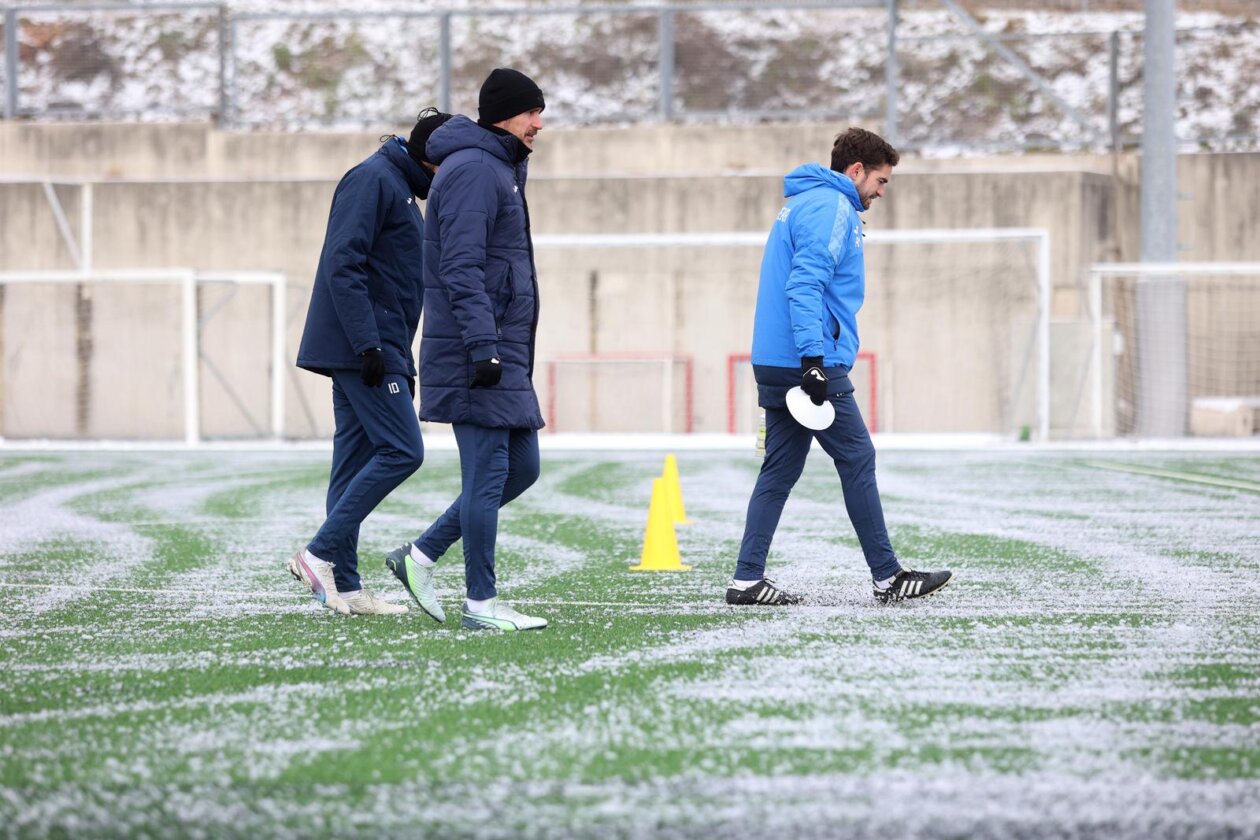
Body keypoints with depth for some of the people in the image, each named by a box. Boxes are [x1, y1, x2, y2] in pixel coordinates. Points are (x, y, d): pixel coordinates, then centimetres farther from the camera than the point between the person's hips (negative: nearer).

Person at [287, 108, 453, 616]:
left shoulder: (401, 189, 21)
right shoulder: (373, 180, -10)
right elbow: (342, 265, -19)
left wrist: (404, 364, 22)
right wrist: (368, 345, -23)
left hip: (375, 351, 10)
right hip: (359, 346, -10)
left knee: (357, 464, 7)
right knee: (401, 450, -13)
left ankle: (343, 587, 7)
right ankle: (320, 553, -11)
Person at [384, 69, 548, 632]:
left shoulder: (500, 169, 20)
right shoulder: (474, 171, -12)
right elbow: (462, 268, -20)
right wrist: (483, 347, -26)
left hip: (504, 356, 10)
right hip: (478, 355, -10)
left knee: (521, 467, 11)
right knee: (488, 474, -6)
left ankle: (421, 555, 16)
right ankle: (482, 603, -2)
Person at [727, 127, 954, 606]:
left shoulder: (802, 204, 22)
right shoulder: (831, 208, -10)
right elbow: (805, 284, -21)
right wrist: (814, 359, -26)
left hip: (774, 365, 10)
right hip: (810, 363, -10)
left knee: (780, 470, 7)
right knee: (857, 461, -3)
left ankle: (747, 579, 3)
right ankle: (887, 577, 2)